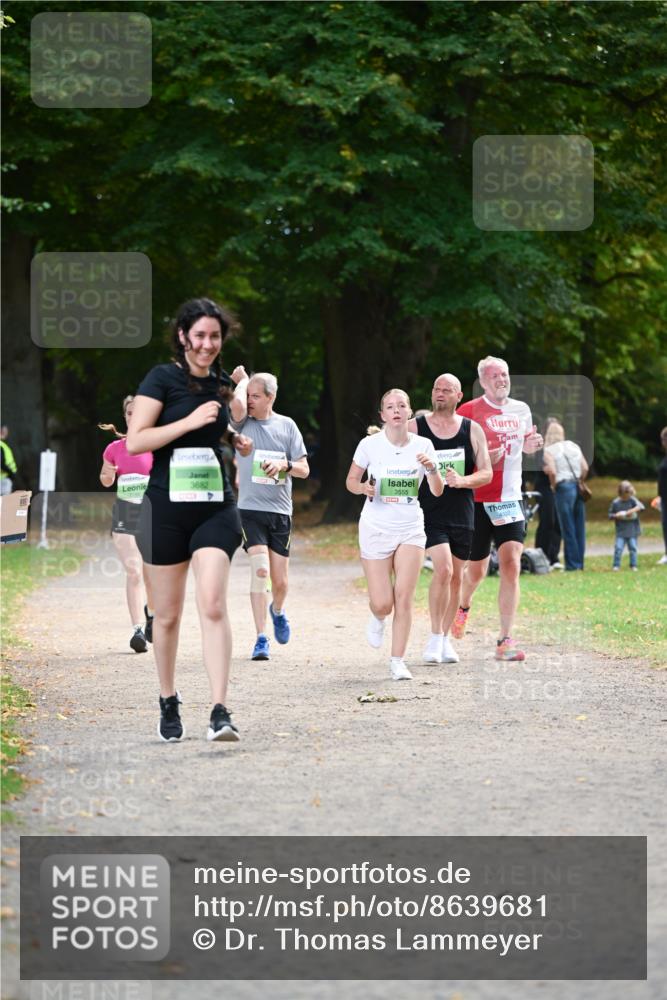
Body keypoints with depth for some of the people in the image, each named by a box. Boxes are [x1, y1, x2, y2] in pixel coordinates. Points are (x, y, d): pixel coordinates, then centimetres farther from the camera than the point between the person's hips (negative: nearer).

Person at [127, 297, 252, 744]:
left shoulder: (223, 384, 11)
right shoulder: (162, 379, -5)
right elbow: (135, 441, -13)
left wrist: (237, 441, 10)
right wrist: (190, 421, -18)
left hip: (215, 508, 3)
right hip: (167, 508, -2)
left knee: (213, 604, -14)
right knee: (168, 614, 7)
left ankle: (220, 712, -19)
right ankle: (169, 703, 26)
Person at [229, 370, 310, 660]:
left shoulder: (287, 426, 6)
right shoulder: (243, 422, 1)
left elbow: (304, 470, 7)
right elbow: (238, 403, -24)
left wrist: (284, 465, -13)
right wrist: (242, 381, -5)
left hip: (280, 511, 2)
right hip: (250, 508, -2)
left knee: (280, 580, 6)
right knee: (260, 569, -19)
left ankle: (277, 610, 41)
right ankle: (261, 639, -14)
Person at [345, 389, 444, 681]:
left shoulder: (423, 445, 0)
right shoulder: (370, 444, -5)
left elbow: (437, 491, 1)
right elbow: (351, 481, 5)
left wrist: (432, 469, -19)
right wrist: (363, 488, -17)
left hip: (410, 528, 1)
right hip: (376, 528, -1)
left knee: (403, 596, -8)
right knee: (382, 603, -5)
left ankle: (398, 661, 3)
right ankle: (377, 618, 33)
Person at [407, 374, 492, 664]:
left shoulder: (472, 430, 4)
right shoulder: (414, 427, -1)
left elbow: (487, 474, 0)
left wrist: (463, 480, -17)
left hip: (462, 514, 3)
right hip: (429, 512, -3)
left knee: (456, 577, 10)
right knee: (443, 569, -19)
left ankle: (445, 638, 24)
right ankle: (435, 637, -6)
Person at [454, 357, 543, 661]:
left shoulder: (521, 410, 9)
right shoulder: (469, 411, -6)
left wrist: (531, 444, 3)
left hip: (510, 499, 3)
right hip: (477, 501, -3)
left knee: (511, 566, -12)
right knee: (476, 570, 8)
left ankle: (505, 641, -9)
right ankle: (463, 607, 44)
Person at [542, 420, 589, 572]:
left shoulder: (548, 450, -3)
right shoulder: (574, 446, 13)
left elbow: (552, 471, -15)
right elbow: (585, 468, 7)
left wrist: (554, 485, 1)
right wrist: (578, 482, 14)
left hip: (563, 487, -5)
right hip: (578, 487, 5)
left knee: (568, 528, -1)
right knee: (580, 527, 9)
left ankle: (572, 564, 0)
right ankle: (580, 562, 14)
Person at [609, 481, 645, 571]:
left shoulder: (632, 500, -1)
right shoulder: (615, 503, 3)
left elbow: (641, 507, -16)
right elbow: (610, 516, 9)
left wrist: (632, 511, -26)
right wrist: (616, 516, -12)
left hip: (632, 530, 0)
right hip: (621, 531, 0)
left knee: (633, 547, 1)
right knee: (618, 548, -9)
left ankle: (633, 565, 11)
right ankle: (616, 565, 1)